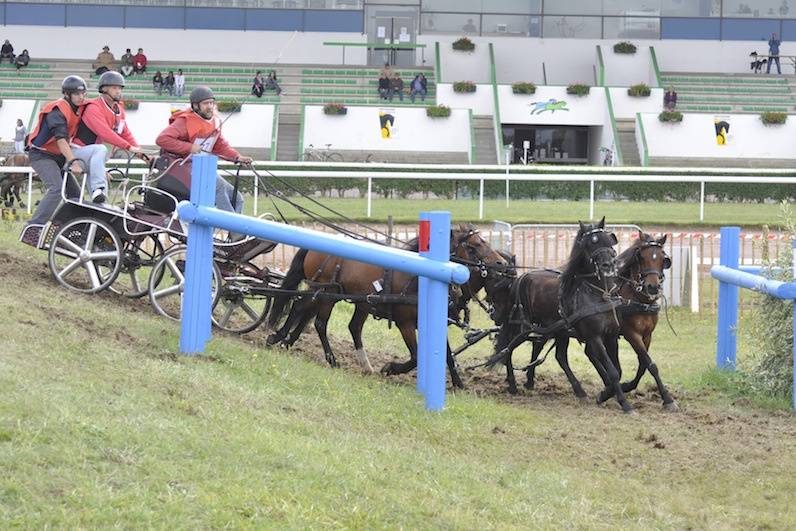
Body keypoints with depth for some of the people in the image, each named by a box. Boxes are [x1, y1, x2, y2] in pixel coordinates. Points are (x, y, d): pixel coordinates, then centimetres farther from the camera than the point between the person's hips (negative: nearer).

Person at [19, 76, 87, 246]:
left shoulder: (78, 110, 8)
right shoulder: (58, 110, -20)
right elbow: (61, 138, -32)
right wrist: (73, 162, -42)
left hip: (58, 157, 9)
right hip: (41, 155, -9)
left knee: (76, 194, 3)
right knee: (57, 189, -28)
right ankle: (32, 230, -34)